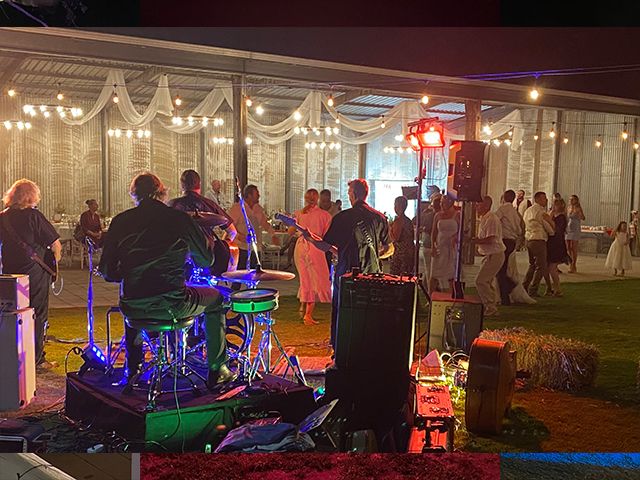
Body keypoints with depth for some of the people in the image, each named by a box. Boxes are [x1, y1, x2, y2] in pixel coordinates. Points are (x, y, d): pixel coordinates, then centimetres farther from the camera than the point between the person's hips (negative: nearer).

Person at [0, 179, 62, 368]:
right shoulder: (33, 216, -13)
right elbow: (55, 245, -13)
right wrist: (54, 261, 4)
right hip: (35, 275, -6)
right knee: (37, 317, 5)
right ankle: (36, 359, 11)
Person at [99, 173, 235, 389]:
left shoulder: (121, 221, 2)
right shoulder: (180, 219, -3)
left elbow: (108, 271, 3)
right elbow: (206, 260, 8)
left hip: (134, 307, 3)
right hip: (172, 305, -3)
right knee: (215, 299, 25)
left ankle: (133, 371, 44)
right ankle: (217, 372, 24)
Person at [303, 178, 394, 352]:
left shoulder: (342, 217, -8)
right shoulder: (379, 218, 3)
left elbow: (326, 246, -5)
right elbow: (390, 249, 7)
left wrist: (309, 237, 11)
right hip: (372, 274, 3)